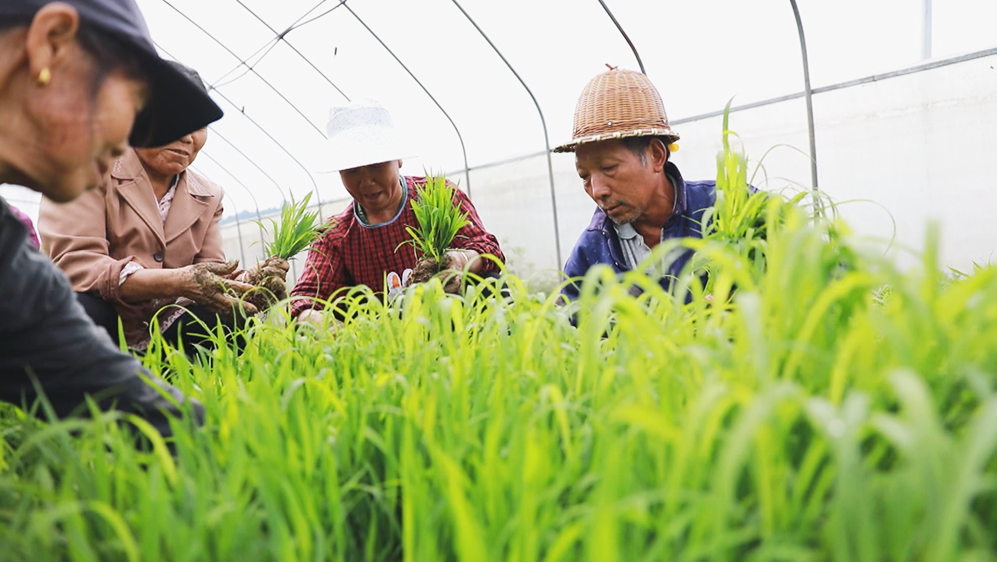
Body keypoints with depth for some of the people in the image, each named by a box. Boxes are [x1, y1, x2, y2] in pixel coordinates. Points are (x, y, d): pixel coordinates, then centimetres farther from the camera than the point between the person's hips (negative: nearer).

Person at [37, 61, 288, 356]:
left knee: (238, 322, -21)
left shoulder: (208, 196, 11)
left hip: (161, 337, 4)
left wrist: (249, 285, -23)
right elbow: (72, 263, -19)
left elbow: (210, 278, 2)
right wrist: (175, 282, -33)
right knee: (81, 307, -36)